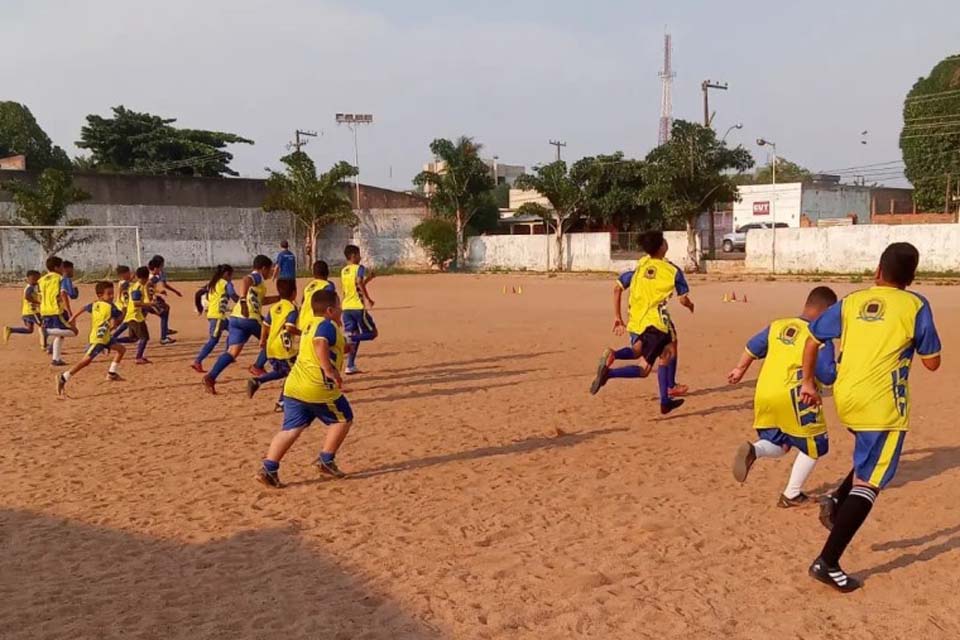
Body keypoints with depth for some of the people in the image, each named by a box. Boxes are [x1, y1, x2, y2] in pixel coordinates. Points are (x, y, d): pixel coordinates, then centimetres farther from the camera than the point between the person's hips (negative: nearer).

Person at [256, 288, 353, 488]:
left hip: (293, 386, 8)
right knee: (343, 420, 12)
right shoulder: (328, 325, -6)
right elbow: (320, 344, -26)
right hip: (318, 389, -8)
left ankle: (268, 468, -3)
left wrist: (341, 346, 46)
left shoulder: (310, 326, 23)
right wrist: (329, 369, -30)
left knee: (290, 429, 7)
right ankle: (326, 460, 12)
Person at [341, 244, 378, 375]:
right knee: (372, 333, 4)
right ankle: (349, 339, -20)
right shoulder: (359, 268, -7)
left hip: (346, 307, 7)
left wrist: (368, 278, 31)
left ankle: (350, 366, 5)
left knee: (353, 336, 12)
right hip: (358, 307, -7)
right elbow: (359, 283, -26)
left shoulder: (343, 271, 16)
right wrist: (367, 298, -22)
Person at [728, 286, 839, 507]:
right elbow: (827, 376, -11)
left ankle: (753, 450, -12)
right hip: (793, 396, -6)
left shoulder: (777, 326, 13)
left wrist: (740, 370, 37)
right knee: (813, 446, 14)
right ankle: (791, 496, 12)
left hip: (763, 395, 6)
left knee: (777, 444, 21)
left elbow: (752, 347, 23)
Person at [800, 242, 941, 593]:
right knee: (868, 483, 0)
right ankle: (828, 562, -4)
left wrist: (808, 382, 21)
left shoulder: (852, 301, 8)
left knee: (869, 462, 31)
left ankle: (836, 501, 10)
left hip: (845, 399, 5)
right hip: (882, 406, -5)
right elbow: (932, 363, 1)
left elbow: (813, 339, 11)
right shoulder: (915, 305, -2)